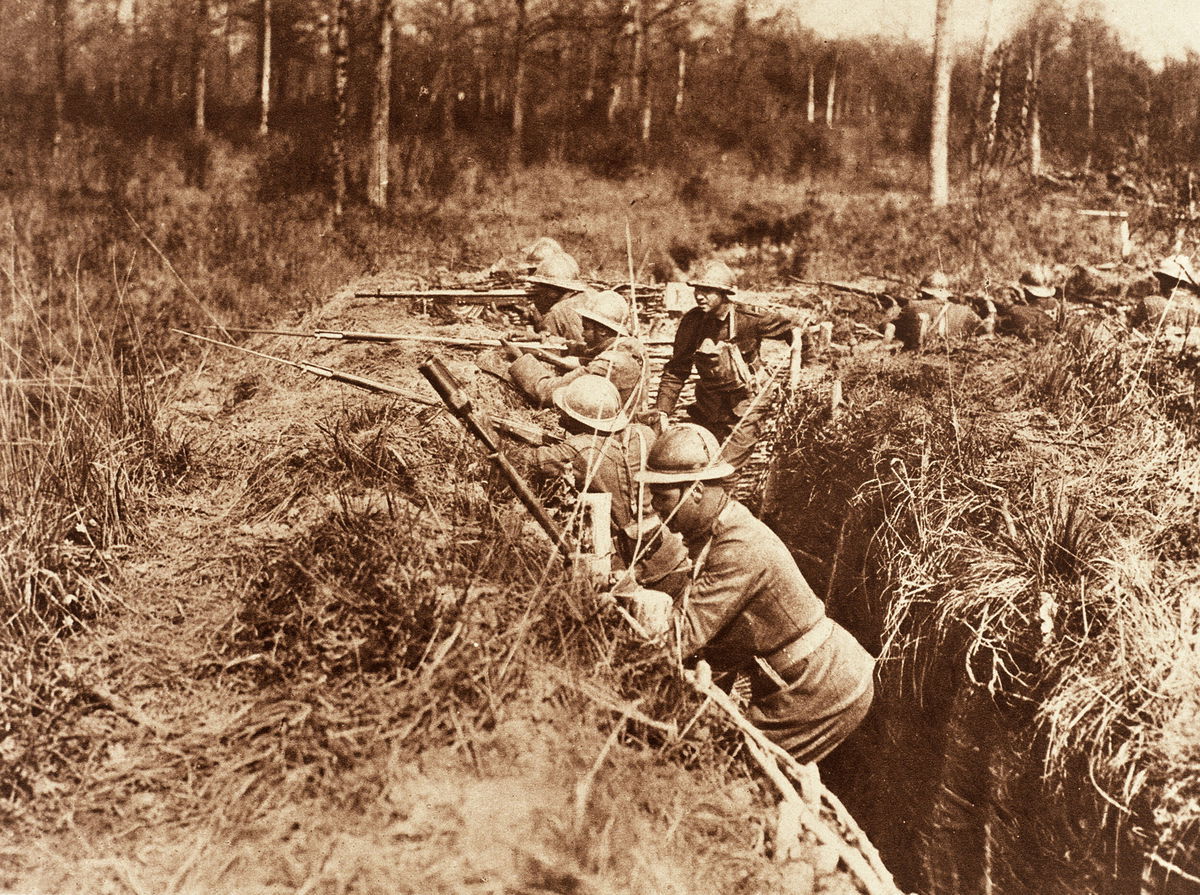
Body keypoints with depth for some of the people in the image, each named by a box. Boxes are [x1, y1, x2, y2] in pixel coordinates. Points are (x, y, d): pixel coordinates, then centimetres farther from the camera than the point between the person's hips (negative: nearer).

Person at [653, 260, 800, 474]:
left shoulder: (748, 318, -17)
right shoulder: (692, 321, -8)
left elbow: (790, 328, 1)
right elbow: (676, 371, -2)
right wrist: (662, 412, -9)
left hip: (745, 408, -4)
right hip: (709, 407, 4)